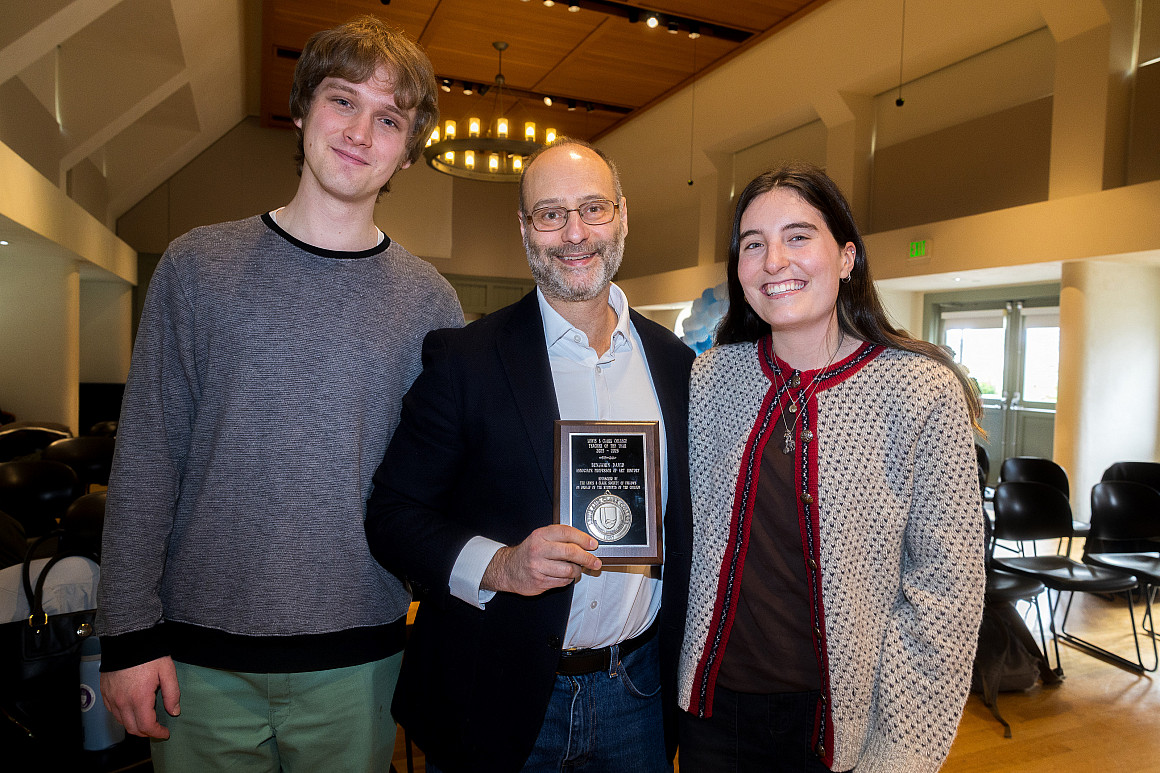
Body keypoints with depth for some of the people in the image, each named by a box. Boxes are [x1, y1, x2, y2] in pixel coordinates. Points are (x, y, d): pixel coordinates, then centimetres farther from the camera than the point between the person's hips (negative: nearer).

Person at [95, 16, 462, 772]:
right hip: (197, 655, 0)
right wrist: (131, 632, -4)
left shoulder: (429, 302, -2)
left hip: (355, 660, 0)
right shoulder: (197, 265, -2)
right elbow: (146, 459, -2)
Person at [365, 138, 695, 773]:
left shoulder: (674, 362, 2)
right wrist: (497, 565, -25)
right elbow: (392, 514, -10)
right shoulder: (463, 358, -11)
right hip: (498, 698, -3)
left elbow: (680, 523, 10)